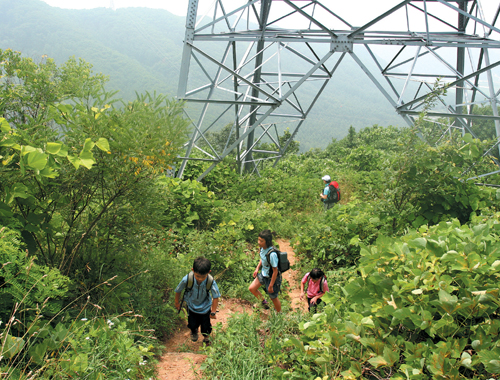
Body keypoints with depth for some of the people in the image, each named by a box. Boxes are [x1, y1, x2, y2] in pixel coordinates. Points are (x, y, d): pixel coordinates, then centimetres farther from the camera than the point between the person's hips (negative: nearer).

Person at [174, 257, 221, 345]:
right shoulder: (187, 280, -34)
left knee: (205, 325, 15)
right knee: (192, 324, 19)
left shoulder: (211, 282, -35)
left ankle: (206, 336, 51)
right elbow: (178, 291, -13)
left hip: (205, 307, -1)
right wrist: (177, 303, 3)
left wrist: (213, 312, -13)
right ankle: (194, 331, 57)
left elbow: (216, 297, -19)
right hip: (191, 306, 1)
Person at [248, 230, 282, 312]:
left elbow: (275, 271, -27)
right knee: (252, 288, 14)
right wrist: (257, 268, 8)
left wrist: (271, 285, -20)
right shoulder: (262, 247, -12)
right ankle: (263, 302, 39)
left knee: (274, 298, 13)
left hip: (272, 278, -8)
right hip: (263, 274, 8)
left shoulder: (272, 254, -36)